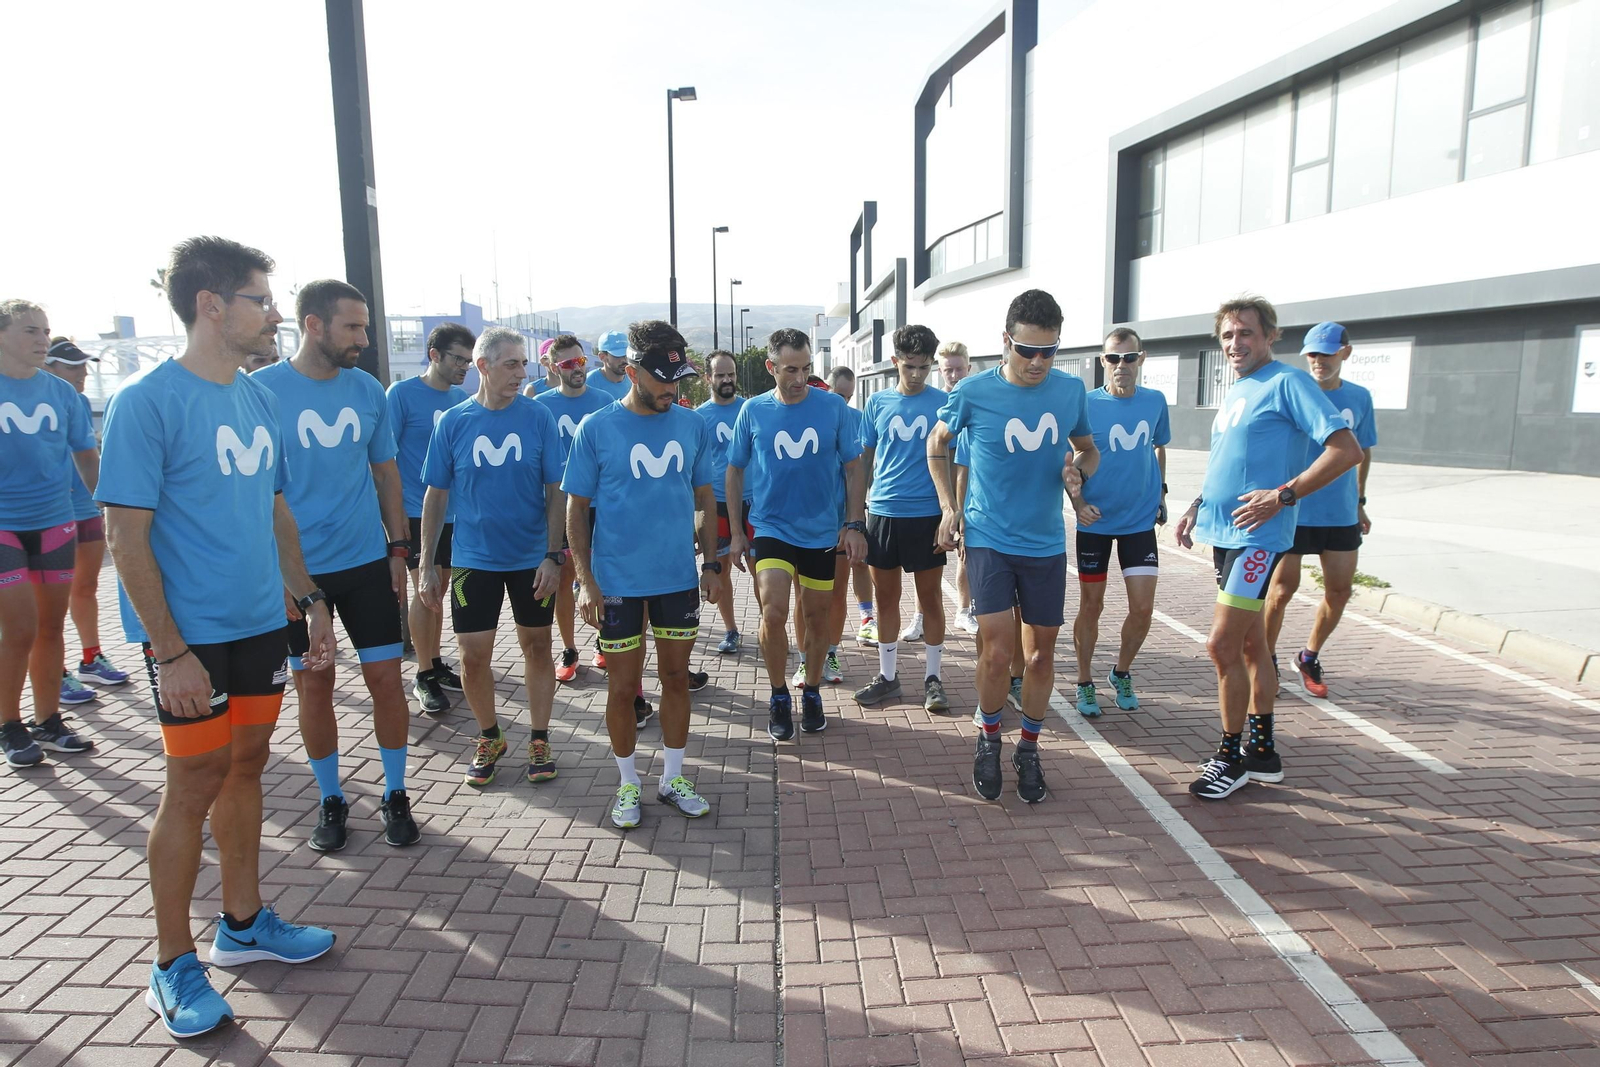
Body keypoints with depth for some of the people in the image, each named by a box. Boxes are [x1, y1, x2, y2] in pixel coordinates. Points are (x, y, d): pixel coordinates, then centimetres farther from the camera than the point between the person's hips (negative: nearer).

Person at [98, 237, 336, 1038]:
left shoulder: (258, 400, 7)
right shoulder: (145, 400, -14)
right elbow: (125, 535, -15)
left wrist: (309, 599, 12)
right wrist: (167, 651, -18)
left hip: (261, 622, 7)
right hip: (190, 637, -6)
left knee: (246, 766, 15)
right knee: (194, 785, 3)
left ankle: (243, 923, 32)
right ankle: (173, 965, 20)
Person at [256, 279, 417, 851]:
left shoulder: (367, 389, 3)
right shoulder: (262, 390, -8)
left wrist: (399, 548, 6)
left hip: (367, 561, 3)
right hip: (295, 568, -2)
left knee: (387, 678, 4)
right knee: (313, 683, 9)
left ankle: (395, 795, 21)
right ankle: (330, 800, 27)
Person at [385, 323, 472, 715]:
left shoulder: (461, 398, 8)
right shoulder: (401, 393, -8)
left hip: (453, 512, 5)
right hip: (416, 512, -5)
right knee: (425, 590, -2)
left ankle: (436, 664, 26)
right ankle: (424, 676, 10)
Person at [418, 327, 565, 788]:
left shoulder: (539, 417, -5)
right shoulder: (453, 422, -3)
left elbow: (555, 491, -3)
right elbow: (435, 496, 2)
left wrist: (553, 555, -10)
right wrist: (427, 565, 0)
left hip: (533, 557, 0)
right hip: (473, 559, 1)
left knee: (537, 647, 9)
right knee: (473, 656, 4)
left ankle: (540, 739, 25)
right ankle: (489, 737, 28)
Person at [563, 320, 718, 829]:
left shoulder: (693, 425, 2)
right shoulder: (596, 429, -7)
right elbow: (575, 508, -3)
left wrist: (711, 562, 7)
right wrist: (586, 581, -8)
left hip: (679, 577, 3)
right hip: (617, 581, -3)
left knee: (676, 677, 13)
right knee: (623, 686, 8)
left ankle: (673, 777, 29)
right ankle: (628, 783, 27)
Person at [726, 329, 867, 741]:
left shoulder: (833, 407, -5)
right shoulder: (753, 411, -4)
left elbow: (853, 468, 1)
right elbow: (735, 472, 5)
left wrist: (855, 525, -4)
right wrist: (736, 532, 4)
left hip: (822, 532, 1)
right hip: (771, 528, -1)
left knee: (818, 616, 11)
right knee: (773, 613, -16)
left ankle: (811, 693, 33)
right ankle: (779, 697, 7)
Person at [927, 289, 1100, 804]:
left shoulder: (1072, 391, -1)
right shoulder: (974, 392, -9)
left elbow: (1089, 450, 15)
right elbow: (937, 443, 8)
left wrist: (1079, 470, -9)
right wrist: (948, 505, -1)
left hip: (1046, 543, 3)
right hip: (988, 538, -3)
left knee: (1041, 652, 10)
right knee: (997, 651, -9)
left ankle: (1029, 747, 30)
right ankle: (989, 740, 18)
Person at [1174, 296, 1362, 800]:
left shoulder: (1288, 383, -10)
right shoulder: (1234, 393, 16)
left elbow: (1347, 449, -18)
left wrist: (1283, 495, -23)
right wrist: (1198, 507, 15)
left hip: (1256, 537, -9)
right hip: (1223, 533, 9)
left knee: (1221, 645, -9)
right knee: (1249, 643, 15)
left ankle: (1231, 757, 7)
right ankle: (1262, 751, 27)